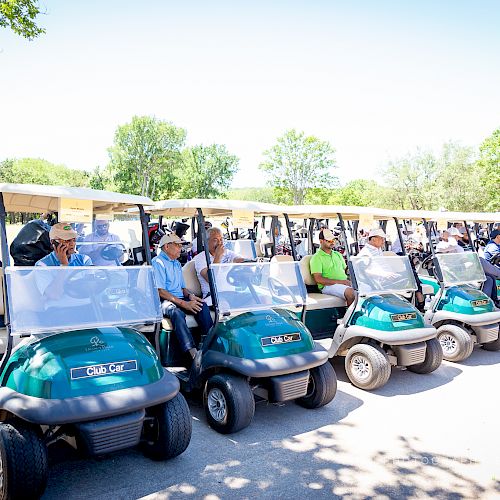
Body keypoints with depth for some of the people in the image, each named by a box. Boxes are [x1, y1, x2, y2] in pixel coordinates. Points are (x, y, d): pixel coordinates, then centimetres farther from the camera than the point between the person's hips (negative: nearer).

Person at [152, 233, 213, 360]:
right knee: (177, 313, -38)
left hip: (180, 299, 7)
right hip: (164, 302, -7)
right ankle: (193, 353, -49)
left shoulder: (177, 264, 26)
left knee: (202, 305, -21)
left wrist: (190, 295, 2)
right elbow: (160, 292, -12)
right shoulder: (157, 262, -2)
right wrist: (184, 303, -18)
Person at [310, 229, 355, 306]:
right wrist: (339, 281, -16)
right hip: (328, 285, -7)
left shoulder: (338, 255, 24)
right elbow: (318, 279, -10)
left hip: (344, 283, 7)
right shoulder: (316, 258, 0)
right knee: (351, 293, -34)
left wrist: (349, 280, 2)